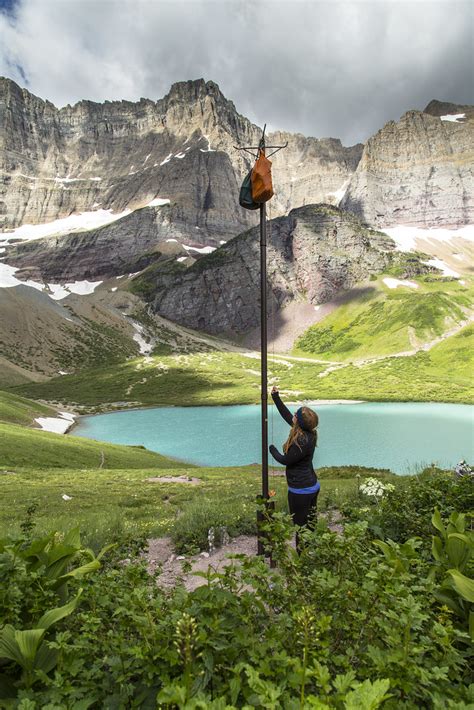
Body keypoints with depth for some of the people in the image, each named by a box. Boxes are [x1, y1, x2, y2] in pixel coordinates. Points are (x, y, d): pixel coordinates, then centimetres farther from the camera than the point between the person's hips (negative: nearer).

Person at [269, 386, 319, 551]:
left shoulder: (302, 442, -30)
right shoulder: (307, 433, -2)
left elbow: (285, 460, -19)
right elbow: (287, 416, 10)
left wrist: (272, 449, 0)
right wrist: (276, 398, 12)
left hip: (300, 491, -10)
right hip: (312, 486, 10)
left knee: (301, 526, 7)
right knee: (311, 524, 22)